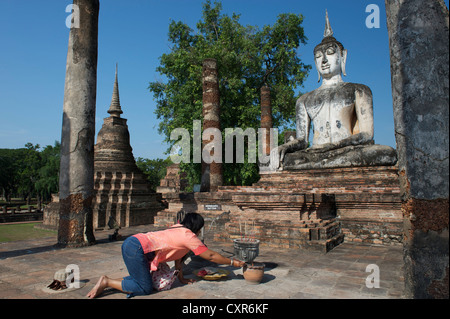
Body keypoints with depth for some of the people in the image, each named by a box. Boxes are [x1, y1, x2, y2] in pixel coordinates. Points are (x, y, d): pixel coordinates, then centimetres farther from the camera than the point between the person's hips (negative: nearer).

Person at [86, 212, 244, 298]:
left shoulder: (179, 229, 18)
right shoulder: (189, 236, -7)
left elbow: (177, 255, 23)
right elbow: (211, 256, -2)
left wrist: (181, 278, 24)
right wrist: (232, 262, 8)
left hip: (130, 243, 10)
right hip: (136, 248, -10)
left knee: (141, 278, 21)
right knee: (145, 288, -2)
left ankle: (108, 281, 14)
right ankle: (106, 282, -1)